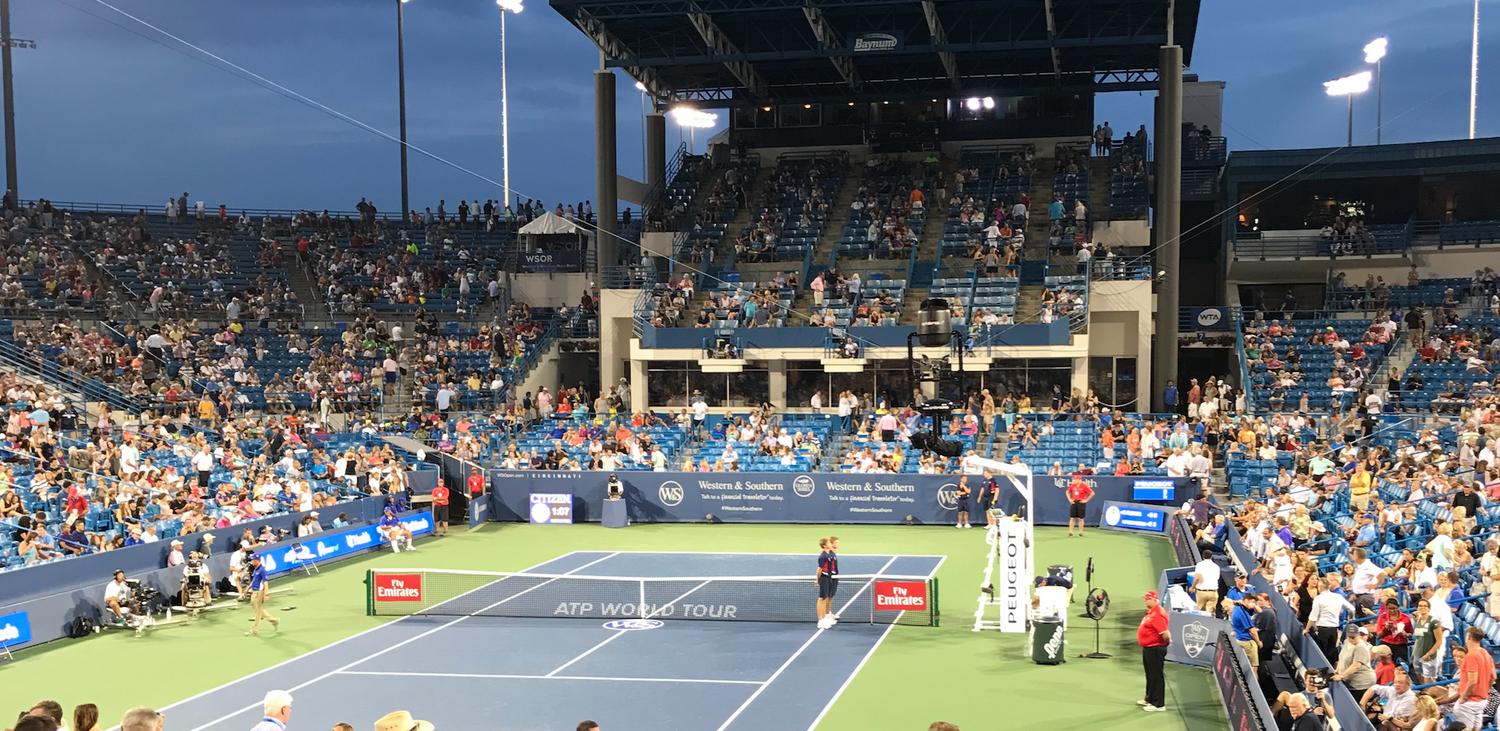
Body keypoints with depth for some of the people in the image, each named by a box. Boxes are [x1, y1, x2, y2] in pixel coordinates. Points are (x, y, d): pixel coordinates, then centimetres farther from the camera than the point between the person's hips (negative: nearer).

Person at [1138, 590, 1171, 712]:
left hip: (1155, 649, -11)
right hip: (1148, 648, 11)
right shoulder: (1150, 612, 9)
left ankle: (1159, 704, 7)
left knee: (1156, 676, -1)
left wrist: (1167, 641, -11)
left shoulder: (1158, 615, -24)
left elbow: (1165, 634, -29)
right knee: (1150, 675, 22)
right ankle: (1150, 699, 36)